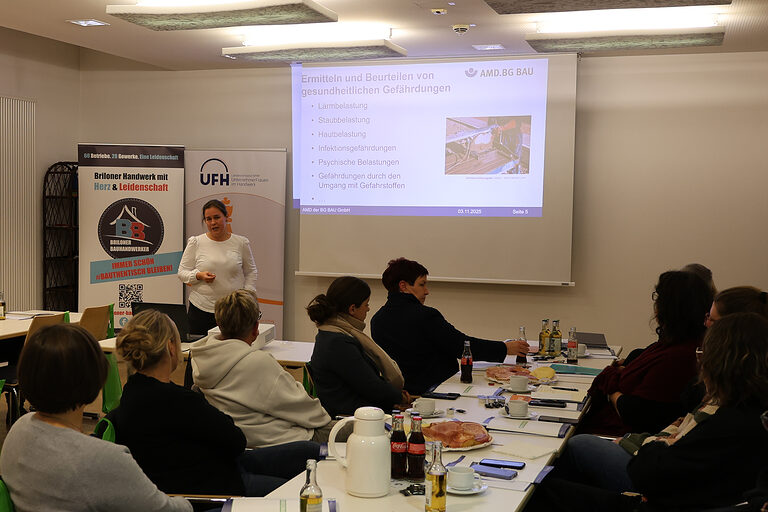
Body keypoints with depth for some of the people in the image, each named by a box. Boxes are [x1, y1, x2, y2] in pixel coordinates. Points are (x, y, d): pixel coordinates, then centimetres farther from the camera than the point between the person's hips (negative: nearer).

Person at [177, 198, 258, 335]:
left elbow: (251, 272, 15)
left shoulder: (241, 243, 6)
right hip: (201, 309, 0)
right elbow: (182, 272, 7)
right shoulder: (196, 243, 4)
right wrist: (199, 276, -13)